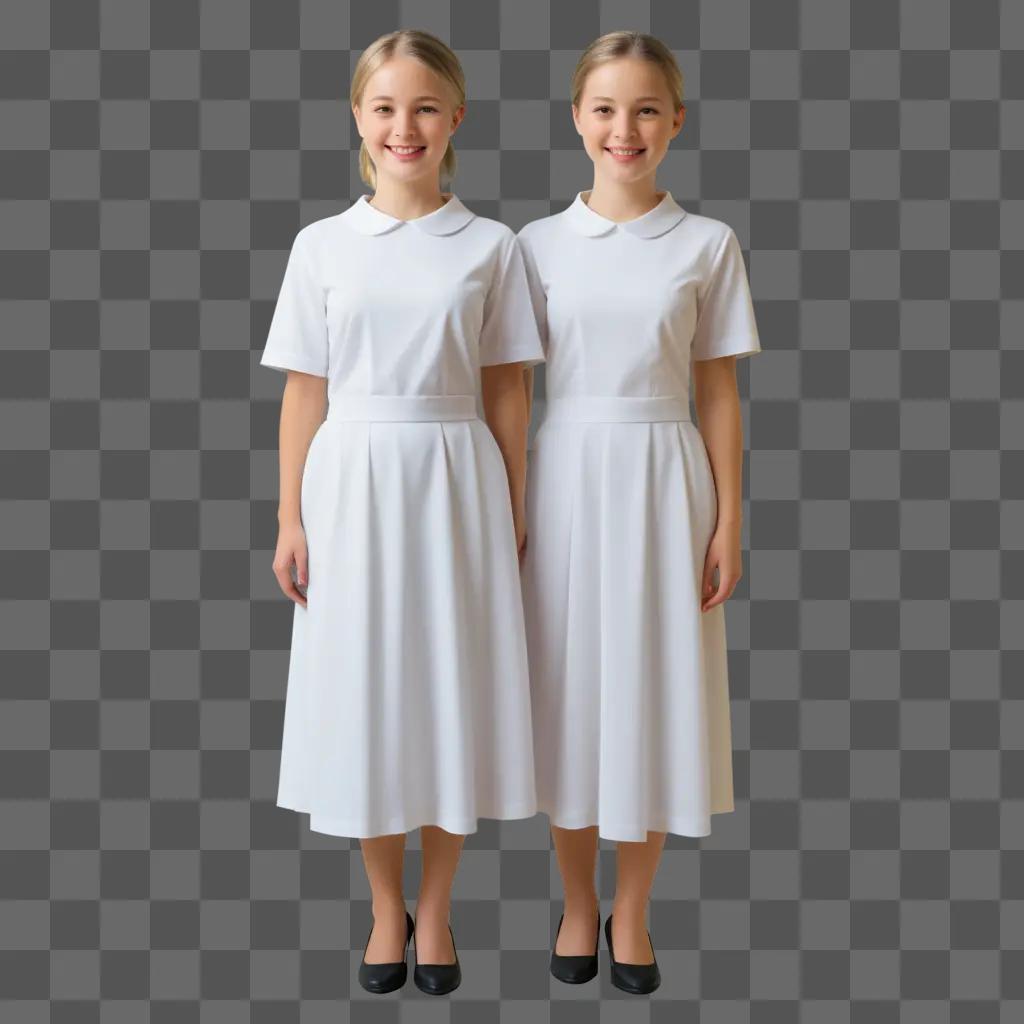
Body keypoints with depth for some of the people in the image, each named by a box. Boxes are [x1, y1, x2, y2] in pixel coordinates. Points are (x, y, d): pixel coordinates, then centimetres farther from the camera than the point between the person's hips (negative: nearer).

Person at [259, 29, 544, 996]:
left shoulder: (490, 247, 2)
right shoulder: (321, 245, 3)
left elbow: (505, 392, 3)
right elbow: (304, 393, 3)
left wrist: (515, 513, 0)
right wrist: (291, 520, 1)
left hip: (454, 487, 0)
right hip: (353, 487, 1)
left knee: (450, 688, 6)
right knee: (363, 689, 7)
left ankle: (435, 907, 26)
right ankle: (386, 906, 27)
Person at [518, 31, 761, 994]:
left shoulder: (708, 244, 1)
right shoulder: (539, 243, 2)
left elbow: (718, 395, 2)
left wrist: (728, 523, -2)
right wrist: (504, 507, -1)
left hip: (662, 481, 0)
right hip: (564, 480, 1)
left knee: (652, 686, 6)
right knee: (569, 684, 7)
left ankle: (631, 910, 24)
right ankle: (578, 902, 27)